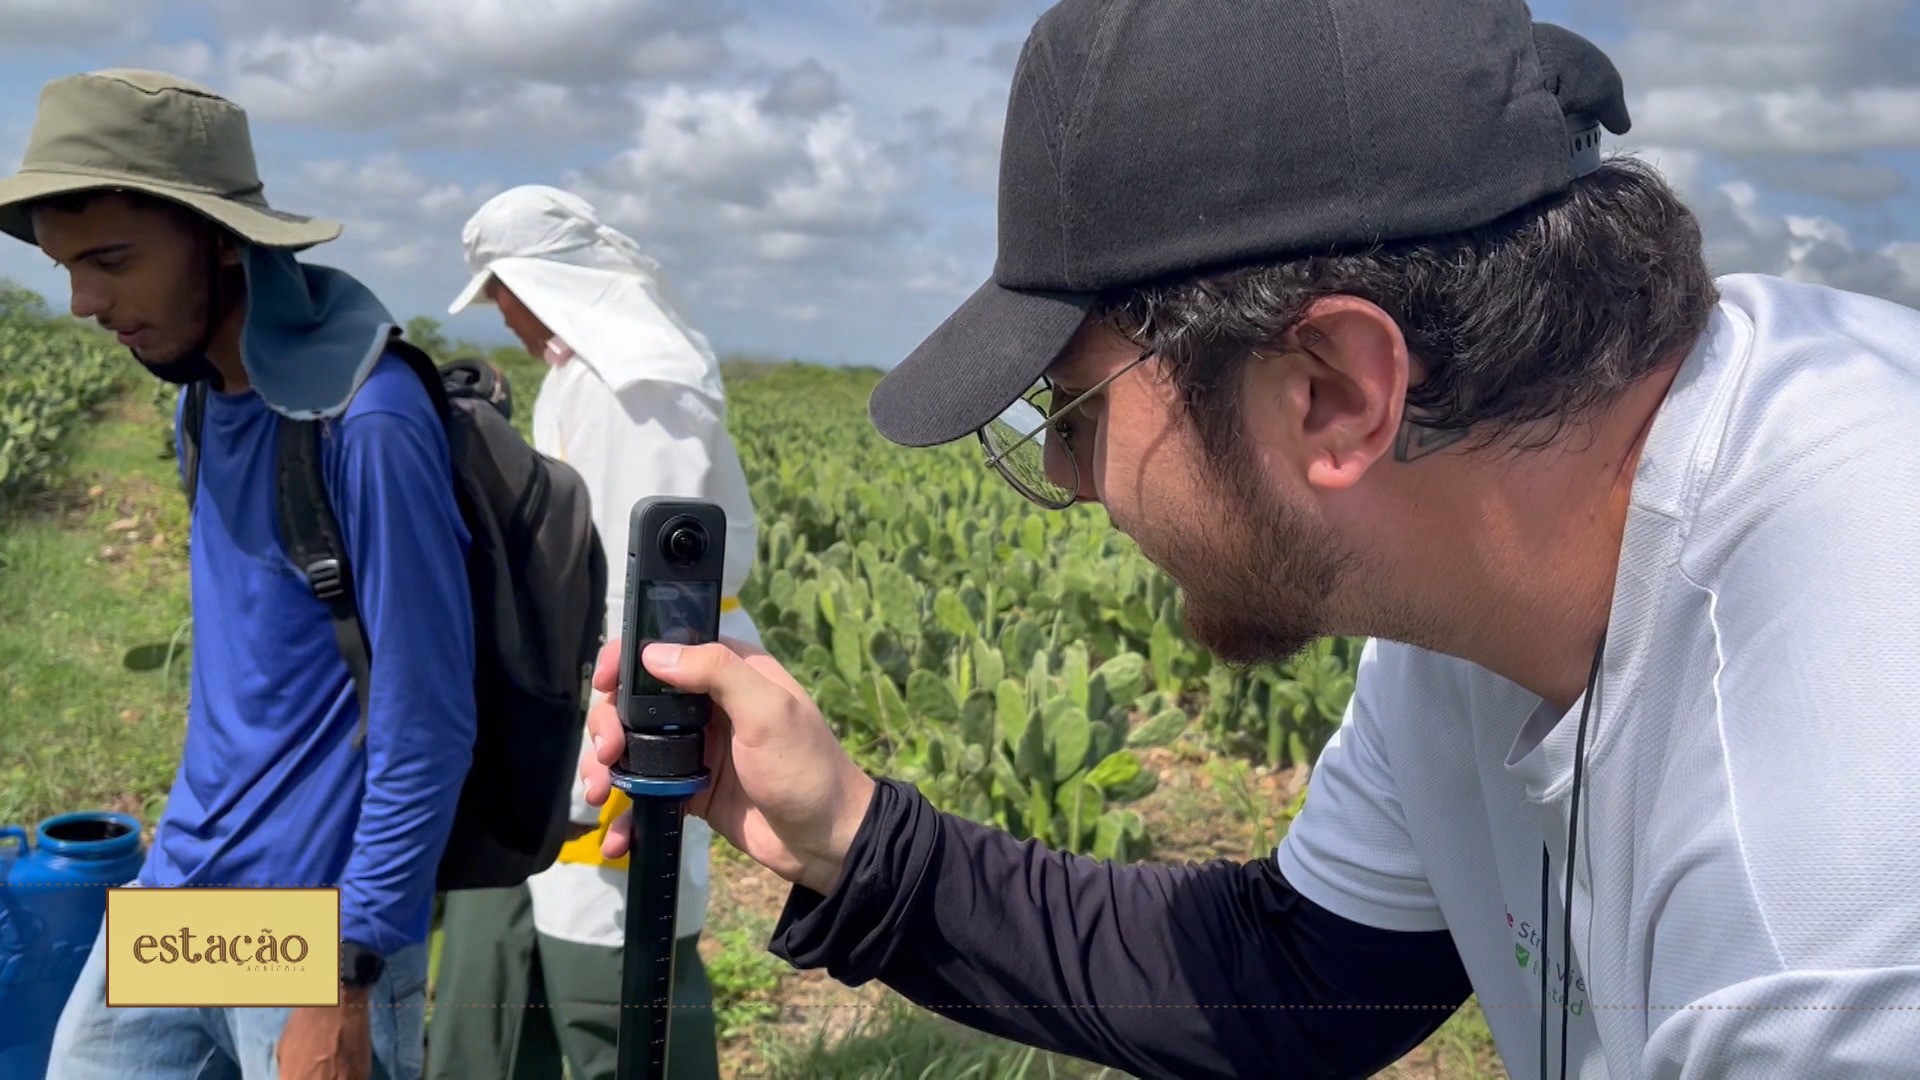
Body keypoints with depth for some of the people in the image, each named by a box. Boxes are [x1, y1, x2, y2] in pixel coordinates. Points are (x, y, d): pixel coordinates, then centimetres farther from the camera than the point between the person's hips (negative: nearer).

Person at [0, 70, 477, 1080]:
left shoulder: (366, 421, -22)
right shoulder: (212, 396, 3)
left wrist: (348, 977, -16)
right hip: (174, 890, 7)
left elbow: (424, 729, -20)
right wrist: (189, 852, 17)